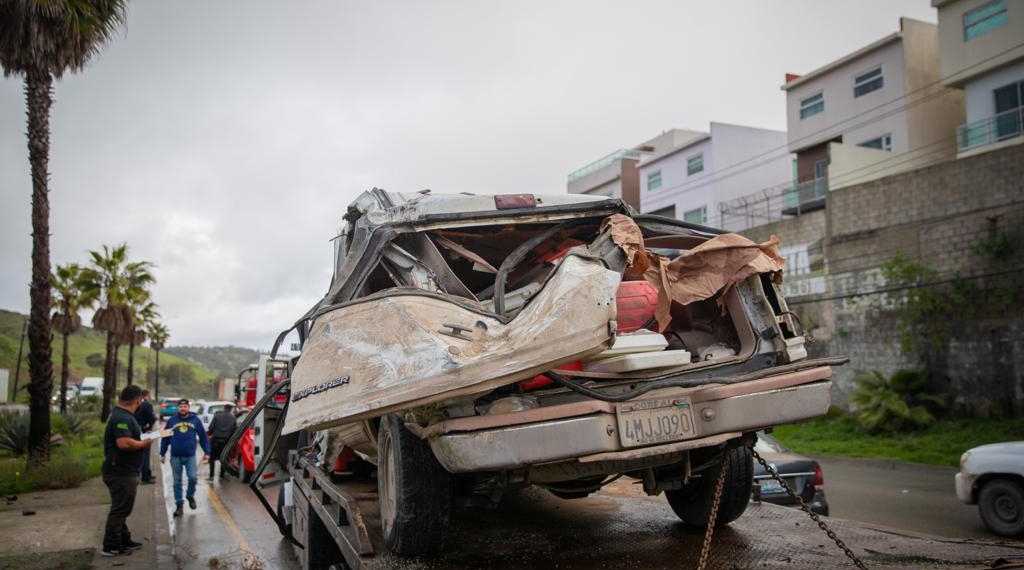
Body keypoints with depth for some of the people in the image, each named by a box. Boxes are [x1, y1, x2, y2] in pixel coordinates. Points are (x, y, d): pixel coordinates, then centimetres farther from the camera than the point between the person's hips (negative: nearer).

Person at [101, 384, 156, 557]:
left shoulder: (121, 415, 13)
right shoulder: (122, 418, -21)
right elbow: (124, 443, -32)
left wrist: (141, 439, 11)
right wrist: (144, 444, -18)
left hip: (122, 472, 11)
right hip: (121, 473, -11)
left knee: (121, 509, 19)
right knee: (120, 510, -2)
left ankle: (124, 541, 30)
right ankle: (111, 547, 5)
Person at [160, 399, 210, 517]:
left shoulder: (195, 420, 2)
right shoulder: (171, 421, 4)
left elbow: (203, 437, 5)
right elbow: (165, 438, 9)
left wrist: (207, 452, 3)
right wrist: (162, 454, 7)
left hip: (190, 455, -1)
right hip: (175, 456, 1)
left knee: (192, 477, -11)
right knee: (177, 482, 6)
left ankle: (190, 495, 16)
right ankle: (179, 504, 15)